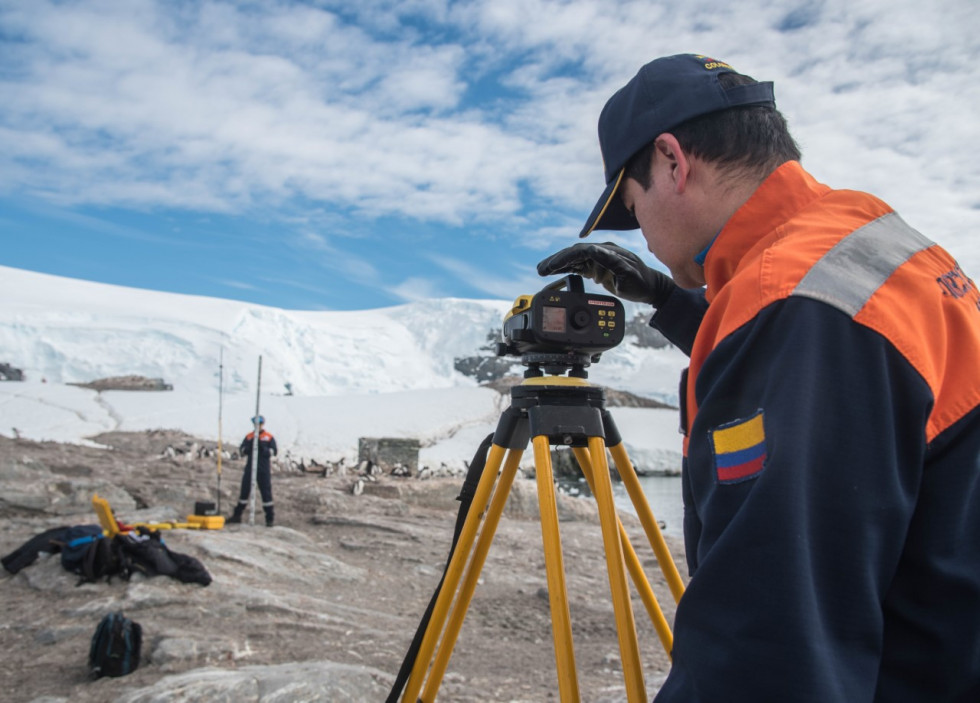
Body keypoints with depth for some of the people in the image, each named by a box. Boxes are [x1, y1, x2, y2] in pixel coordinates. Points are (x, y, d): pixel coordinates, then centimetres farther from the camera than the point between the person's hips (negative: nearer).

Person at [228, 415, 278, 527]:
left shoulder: (269, 437, 2)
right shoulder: (249, 436, 10)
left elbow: (274, 451, -6)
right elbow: (242, 451, 4)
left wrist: (263, 448, -20)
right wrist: (249, 446, -16)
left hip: (263, 469, -3)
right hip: (249, 468, 3)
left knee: (266, 492, -2)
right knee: (244, 491, 9)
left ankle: (270, 518, 3)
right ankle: (237, 515, 20)